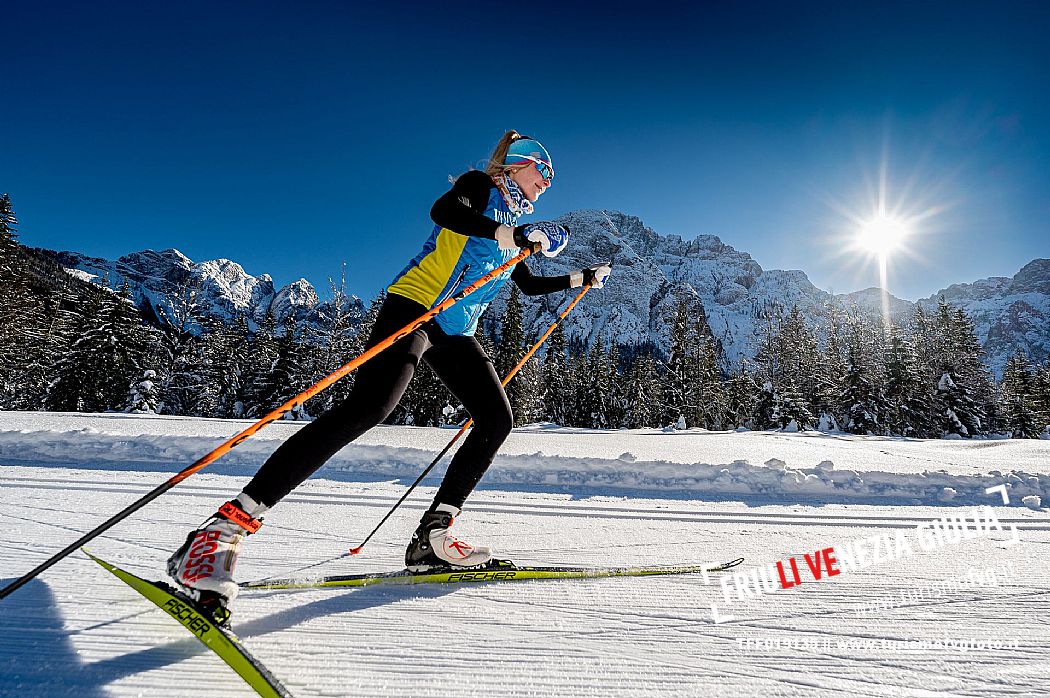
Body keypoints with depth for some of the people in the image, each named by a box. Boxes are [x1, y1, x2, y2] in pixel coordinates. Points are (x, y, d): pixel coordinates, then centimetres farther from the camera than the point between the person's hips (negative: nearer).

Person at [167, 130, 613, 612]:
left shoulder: (512, 224, 29)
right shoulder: (479, 186, 5)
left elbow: (529, 285, 36)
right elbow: (442, 210, -18)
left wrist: (582, 278, 37)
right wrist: (515, 236, -22)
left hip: (455, 332, 9)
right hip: (415, 306, -9)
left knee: (497, 419, -3)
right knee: (368, 407, -28)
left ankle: (431, 537, -1)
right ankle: (225, 527, -25)